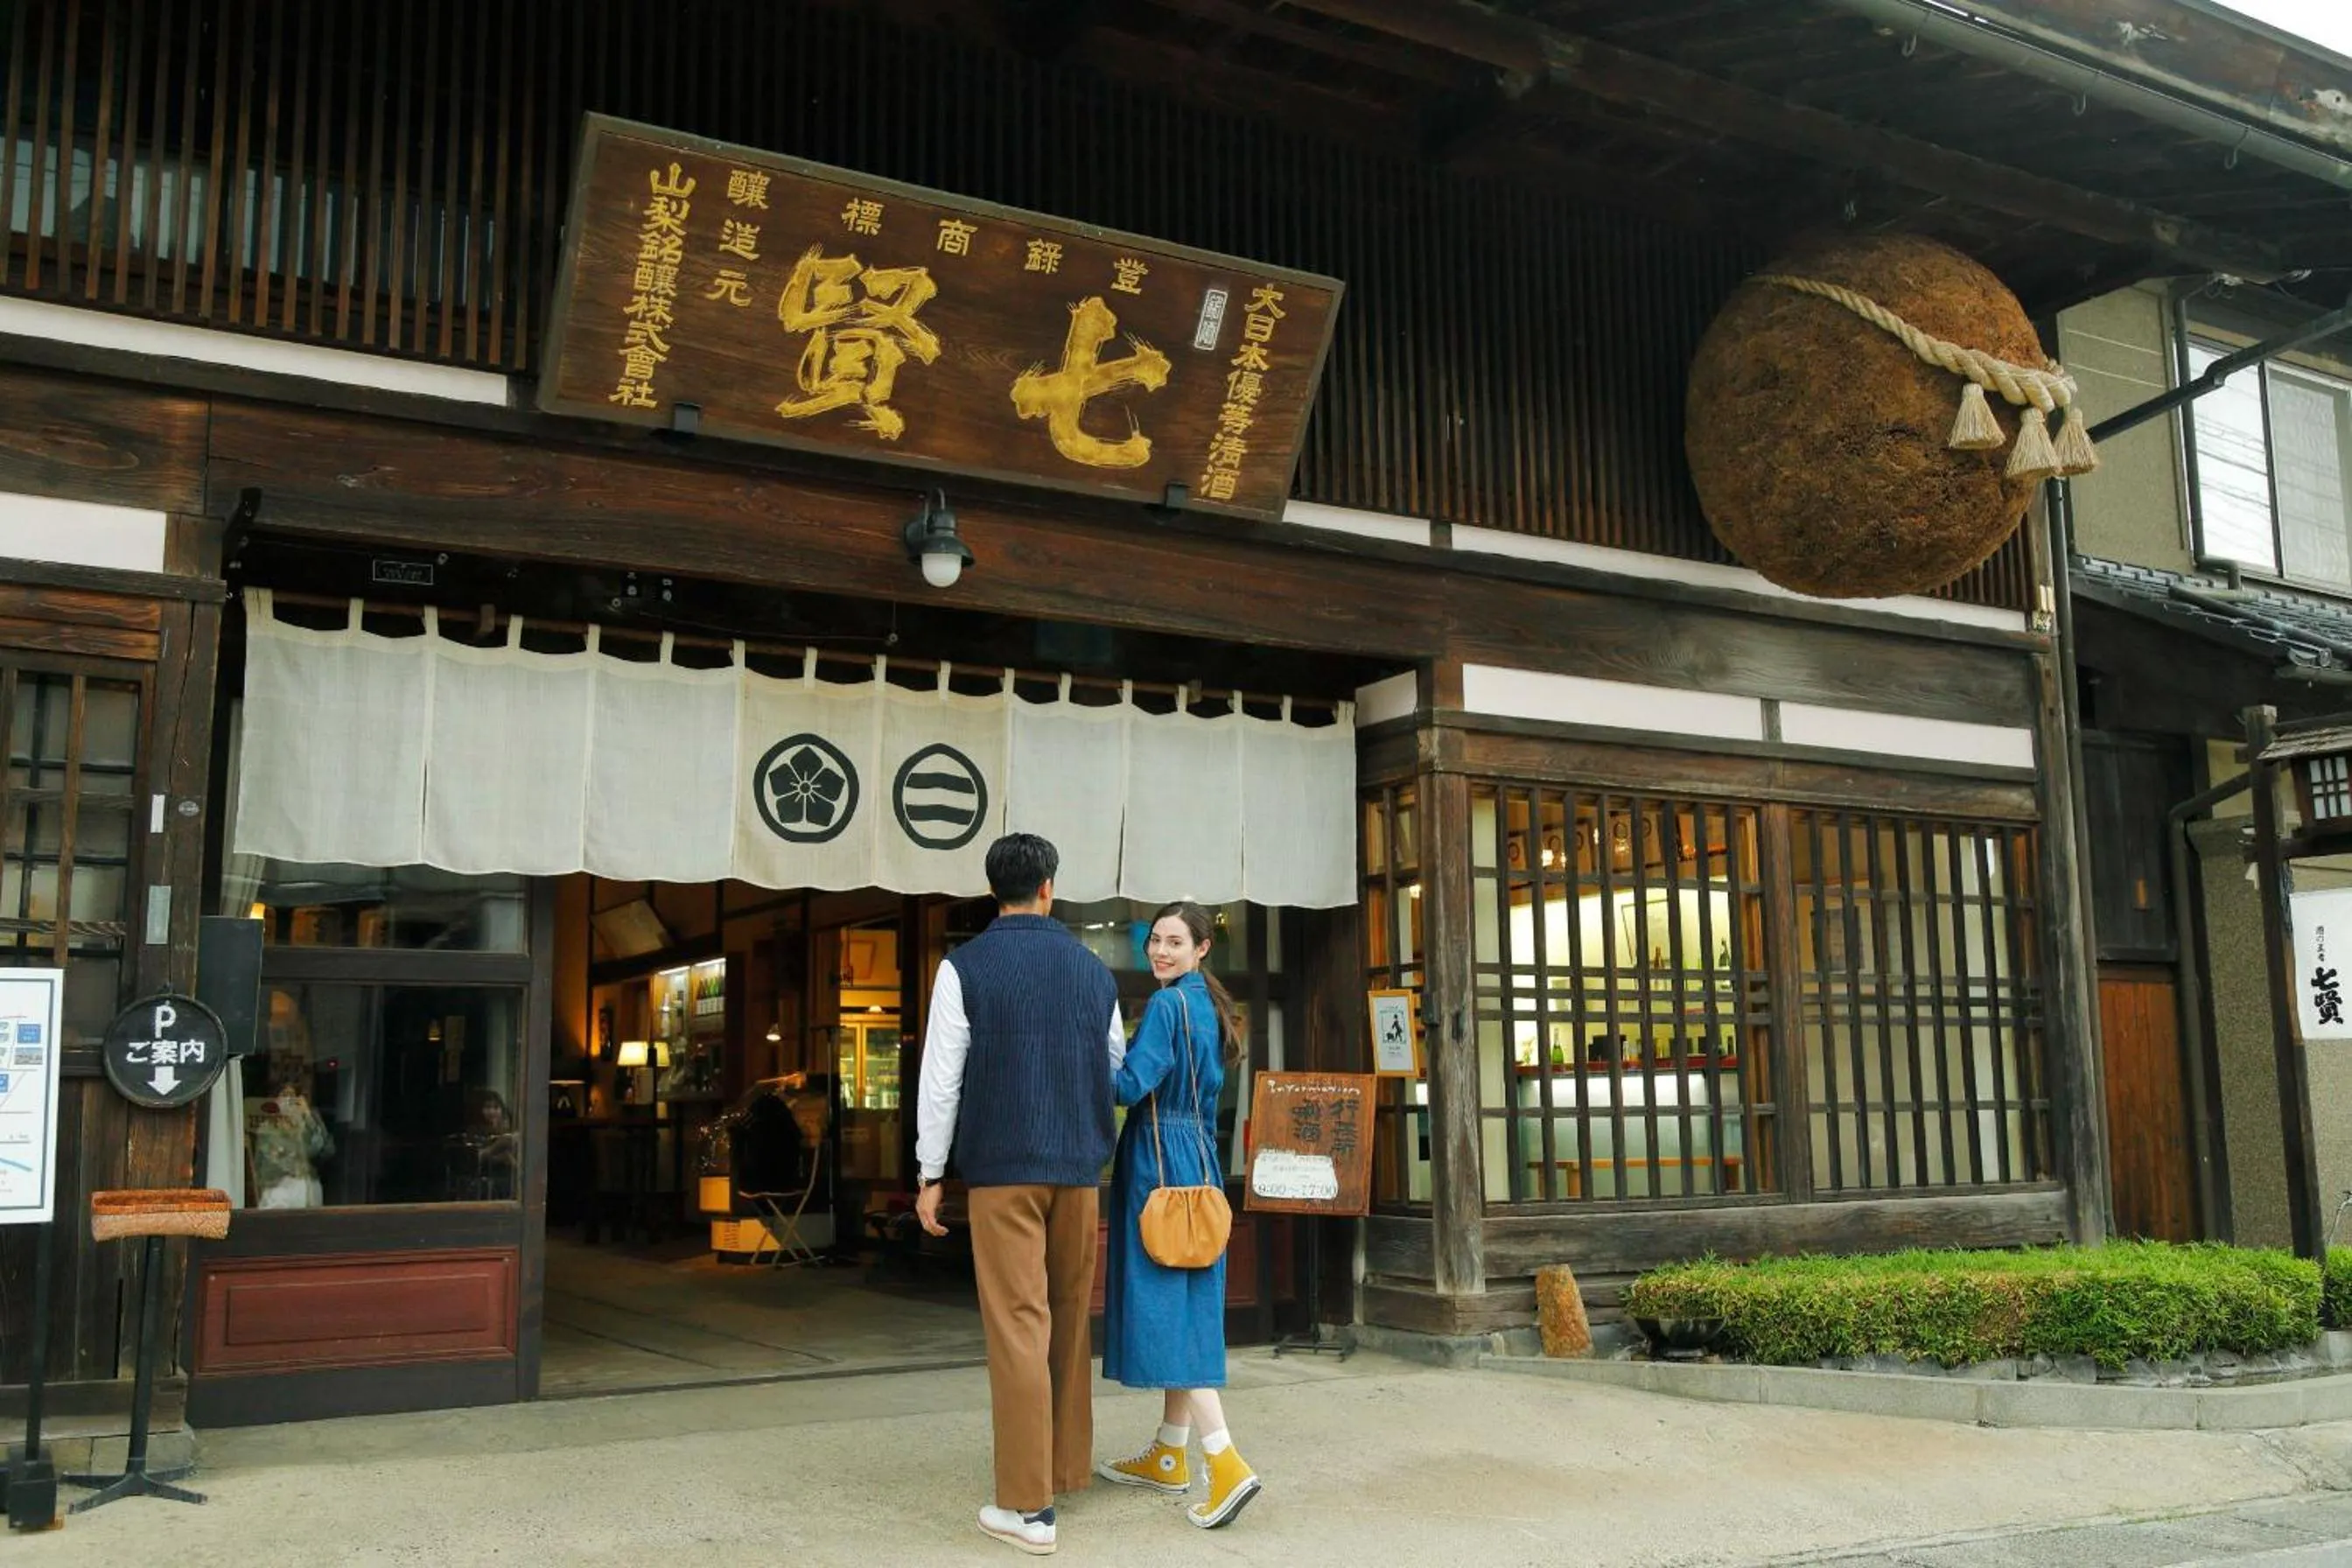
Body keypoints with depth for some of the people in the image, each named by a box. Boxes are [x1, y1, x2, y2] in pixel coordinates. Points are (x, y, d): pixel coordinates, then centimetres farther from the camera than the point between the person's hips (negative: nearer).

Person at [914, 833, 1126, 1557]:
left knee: (1018, 1325, -4)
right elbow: (1117, 1067, 14)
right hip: (1078, 1168, 4)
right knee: (1070, 1320, 15)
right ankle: (1067, 1465, 24)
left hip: (1002, 1170, -3)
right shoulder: (1092, 969, 7)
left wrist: (929, 1174, 0)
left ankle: (1028, 1504, -3)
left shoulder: (966, 967, -4)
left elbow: (941, 1077, -6)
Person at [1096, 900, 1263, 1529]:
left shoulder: (1167, 1004, -13)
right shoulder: (1211, 1007, 15)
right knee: (1187, 1307, 12)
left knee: (1164, 1307, -10)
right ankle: (1168, 1456, 21)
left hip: (1159, 1164, -9)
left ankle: (1227, 1464, -18)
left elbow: (1133, 1084, -21)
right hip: (1199, 1163, 9)